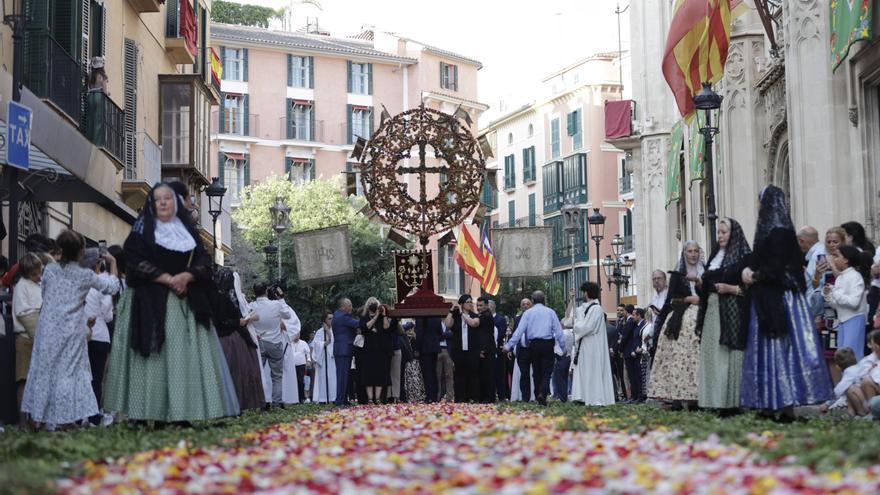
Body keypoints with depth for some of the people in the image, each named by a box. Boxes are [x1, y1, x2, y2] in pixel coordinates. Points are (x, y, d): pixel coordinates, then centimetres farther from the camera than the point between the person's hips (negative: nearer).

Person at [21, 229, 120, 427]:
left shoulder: (49, 270, 1)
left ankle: (39, 418, 11)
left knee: (45, 371, 9)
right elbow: (112, 286, 5)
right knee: (69, 372, 4)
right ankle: (67, 418, 1)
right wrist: (113, 263, 17)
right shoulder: (85, 275, -6)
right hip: (71, 333, -2)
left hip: (48, 329, 2)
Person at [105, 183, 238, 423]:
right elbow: (136, 262, -6)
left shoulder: (188, 230, 15)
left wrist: (186, 276, -12)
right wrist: (168, 279, -13)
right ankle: (148, 413, -9)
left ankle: (184, 411, -2)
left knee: (186, 355, -3)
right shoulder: (142, 229, 5)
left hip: (186, 302, 3)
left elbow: (204, 261, 8)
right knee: (155, 357, -9)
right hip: (151, 302, -3)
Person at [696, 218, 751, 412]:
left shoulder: (744, 257, -2)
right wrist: (700, 283, 7)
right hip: (712, 311, 7)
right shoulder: (715, 255, 20)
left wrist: (732, 289, -17)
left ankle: (732, 401, -7)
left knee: (730, 357, -9)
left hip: (733, 313, -7)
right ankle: (716, 400, 4)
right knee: (712, 356, 3)